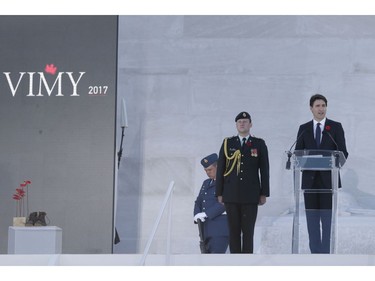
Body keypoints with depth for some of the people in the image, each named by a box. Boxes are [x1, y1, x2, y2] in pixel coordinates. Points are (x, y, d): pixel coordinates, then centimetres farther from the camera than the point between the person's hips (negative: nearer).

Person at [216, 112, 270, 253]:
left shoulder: (259, 144, 7)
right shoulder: (227, 143, 9)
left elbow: (264, 170, 5)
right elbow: (220, 169, 9)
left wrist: (264, 193, 0)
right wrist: (219, 193, 4)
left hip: (250, 196, -1)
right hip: (231, 195, 1)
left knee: (248, 231, -2)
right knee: (234, 231, 3)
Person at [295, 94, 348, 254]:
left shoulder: (336, 127, 5)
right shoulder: (304, 129, 11)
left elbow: (343, 152, 1)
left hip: (328, 179, -2)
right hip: (310, 180, 2)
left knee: (328, 219, -4)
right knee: (312, 220, 4)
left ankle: (326, 255, -2)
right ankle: (315, 253, 9)